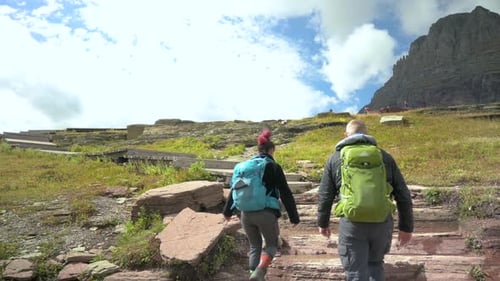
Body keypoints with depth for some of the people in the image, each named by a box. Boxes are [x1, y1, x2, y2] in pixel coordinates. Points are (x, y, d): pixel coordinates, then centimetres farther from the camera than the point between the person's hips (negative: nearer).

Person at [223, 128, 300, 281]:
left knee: (255, 246, 20)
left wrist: (228, 211, 28)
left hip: (246, 214, 4)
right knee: (272, 244, 14)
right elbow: (286, 194, -3)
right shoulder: (274, 167, -2)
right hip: (266, 213, -4)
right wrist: (294, 217, 3)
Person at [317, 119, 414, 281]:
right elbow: (403, 195, 10)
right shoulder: (384, 156, 12)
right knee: (375, 264, 26)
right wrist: (406, 227, 18)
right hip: (382, 222, 3)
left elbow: (325, 196, 8)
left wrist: (323, 223, 22)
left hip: (352, 223, -2)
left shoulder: (336, 157, 7)